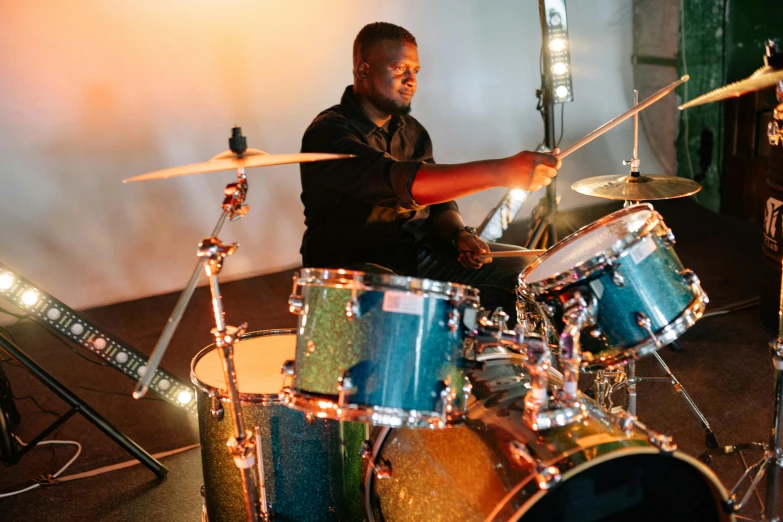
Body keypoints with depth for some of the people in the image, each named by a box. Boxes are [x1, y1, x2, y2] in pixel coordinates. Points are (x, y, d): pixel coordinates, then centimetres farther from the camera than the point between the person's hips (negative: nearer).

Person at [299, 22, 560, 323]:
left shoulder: (411, 131, 10)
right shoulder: (328, 133, -18)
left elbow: (436, 197, 13)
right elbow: (399, 183, -35)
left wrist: (460, 235, -12)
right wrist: (499, 171, -45)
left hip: (420, 253, 7)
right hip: (357, 265, -7)